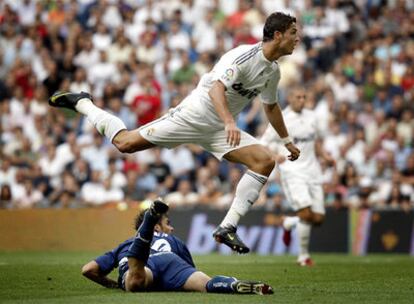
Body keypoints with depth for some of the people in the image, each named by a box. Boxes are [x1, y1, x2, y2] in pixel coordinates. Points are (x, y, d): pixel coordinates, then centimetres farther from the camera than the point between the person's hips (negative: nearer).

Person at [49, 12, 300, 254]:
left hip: (218, 130, 8)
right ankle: (81, 103, 17)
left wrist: (287, 141, 33)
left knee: (266, 161, -13)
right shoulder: (244, 55, -20)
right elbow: (216, 88, -34)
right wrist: (229, 122, -49)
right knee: (125, 142, -9)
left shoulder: (273, 71, 8)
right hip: (194, 114, -8)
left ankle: (227, 228, -14)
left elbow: (271, 106, 28)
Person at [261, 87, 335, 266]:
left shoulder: (311, 117, 12)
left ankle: (289, 223, 31)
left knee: (318, 218, 0)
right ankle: (303, 256, -5)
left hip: (312, 170, 6)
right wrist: (276, 155, -20)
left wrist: (324, 156, 9)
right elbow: (264, 144, -2)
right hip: (292, 171, -6)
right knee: (305, 213, -20)